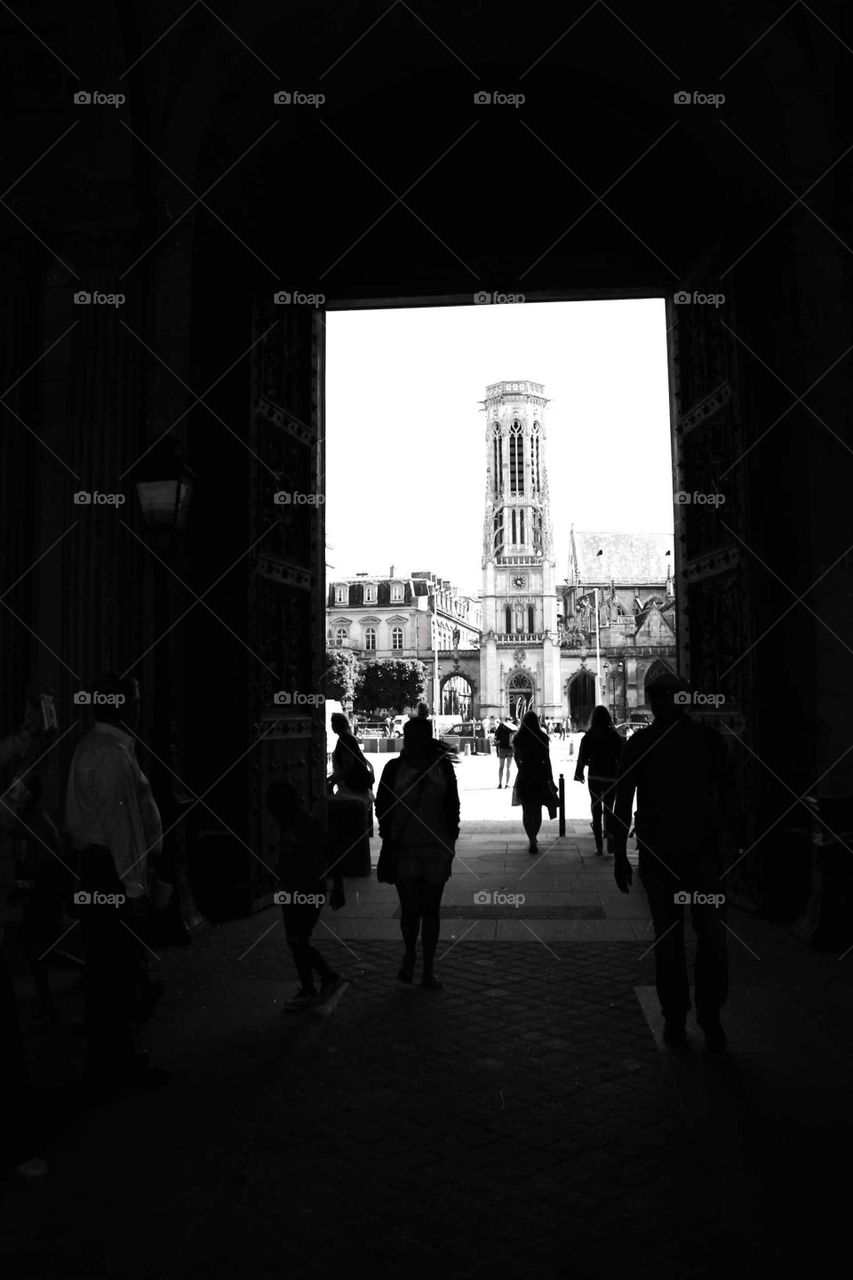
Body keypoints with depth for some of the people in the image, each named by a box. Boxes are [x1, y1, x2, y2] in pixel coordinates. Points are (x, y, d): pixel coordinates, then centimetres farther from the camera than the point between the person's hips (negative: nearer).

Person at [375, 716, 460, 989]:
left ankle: (428, 971, 19)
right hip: (404, 847, -1)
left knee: (431, 909, 6)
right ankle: (409, 957, 27)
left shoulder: (442, 766, 5)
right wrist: (388, 836, -3)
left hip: (436, 847, 1)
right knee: (409, 909, -2)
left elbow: (452, 805, 8)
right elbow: (382, 804, 6)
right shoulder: (394, 767, 3)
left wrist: (451, 840, 3)